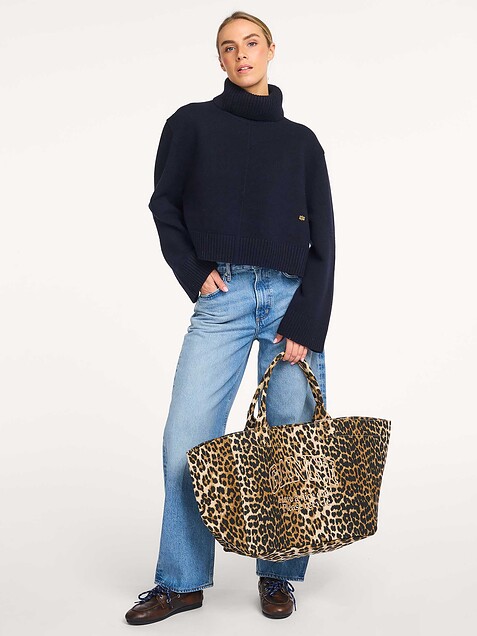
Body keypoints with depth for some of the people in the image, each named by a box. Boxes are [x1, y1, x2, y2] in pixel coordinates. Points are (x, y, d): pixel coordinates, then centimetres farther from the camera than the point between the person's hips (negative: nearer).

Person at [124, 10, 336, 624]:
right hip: (224, 295, -1)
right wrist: (194, 273, -1)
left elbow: (323, 240, 6)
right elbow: (164, 205, 13)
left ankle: (279, 575, 16)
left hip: (294, 296, 1)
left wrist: (306, 323, -5)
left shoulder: (302, 141, 12)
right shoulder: (193, 123, 10)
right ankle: (182, 581, 9)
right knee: (186, 440, -7)